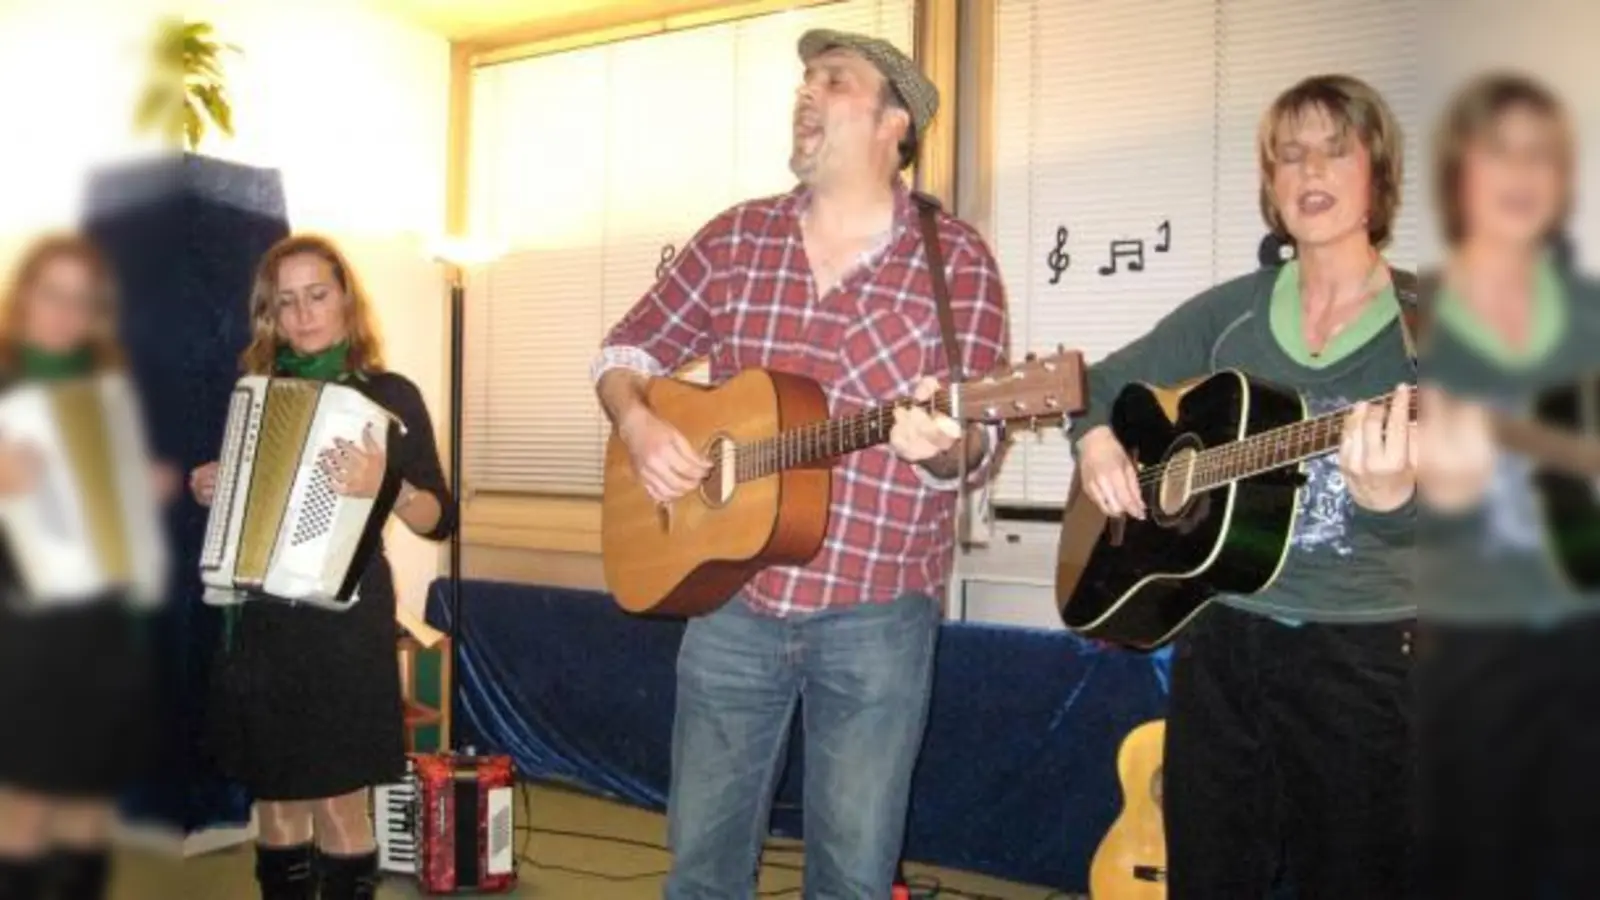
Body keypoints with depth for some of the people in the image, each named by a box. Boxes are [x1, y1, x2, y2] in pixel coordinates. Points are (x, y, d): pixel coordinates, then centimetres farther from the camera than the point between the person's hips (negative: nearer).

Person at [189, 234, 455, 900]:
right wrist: (205, 489, 3)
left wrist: (383, 484, -27)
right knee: (274, 799, 11)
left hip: (343, 618, -5)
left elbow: (439, 520, -9)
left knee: (338, 803, -1)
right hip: (255, 619, 5)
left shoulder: (389, 395, -4)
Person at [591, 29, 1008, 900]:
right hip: (732, 597, 3)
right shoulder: (735, 238, 4)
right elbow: (626, 350, 12)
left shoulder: (957, 261, -5)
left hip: (876, 614, -3)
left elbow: (975, 444, -8)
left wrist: (940, 446, -31)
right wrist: (638, 422, -8)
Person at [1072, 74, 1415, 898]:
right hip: (1221, 642, 3)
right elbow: (1100, 384, 15)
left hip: (1365, 655, -3)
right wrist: (1095, 437, -7)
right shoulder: (1229, 312, 5)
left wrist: (1387, 495, -38)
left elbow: (1428, 516, -15)